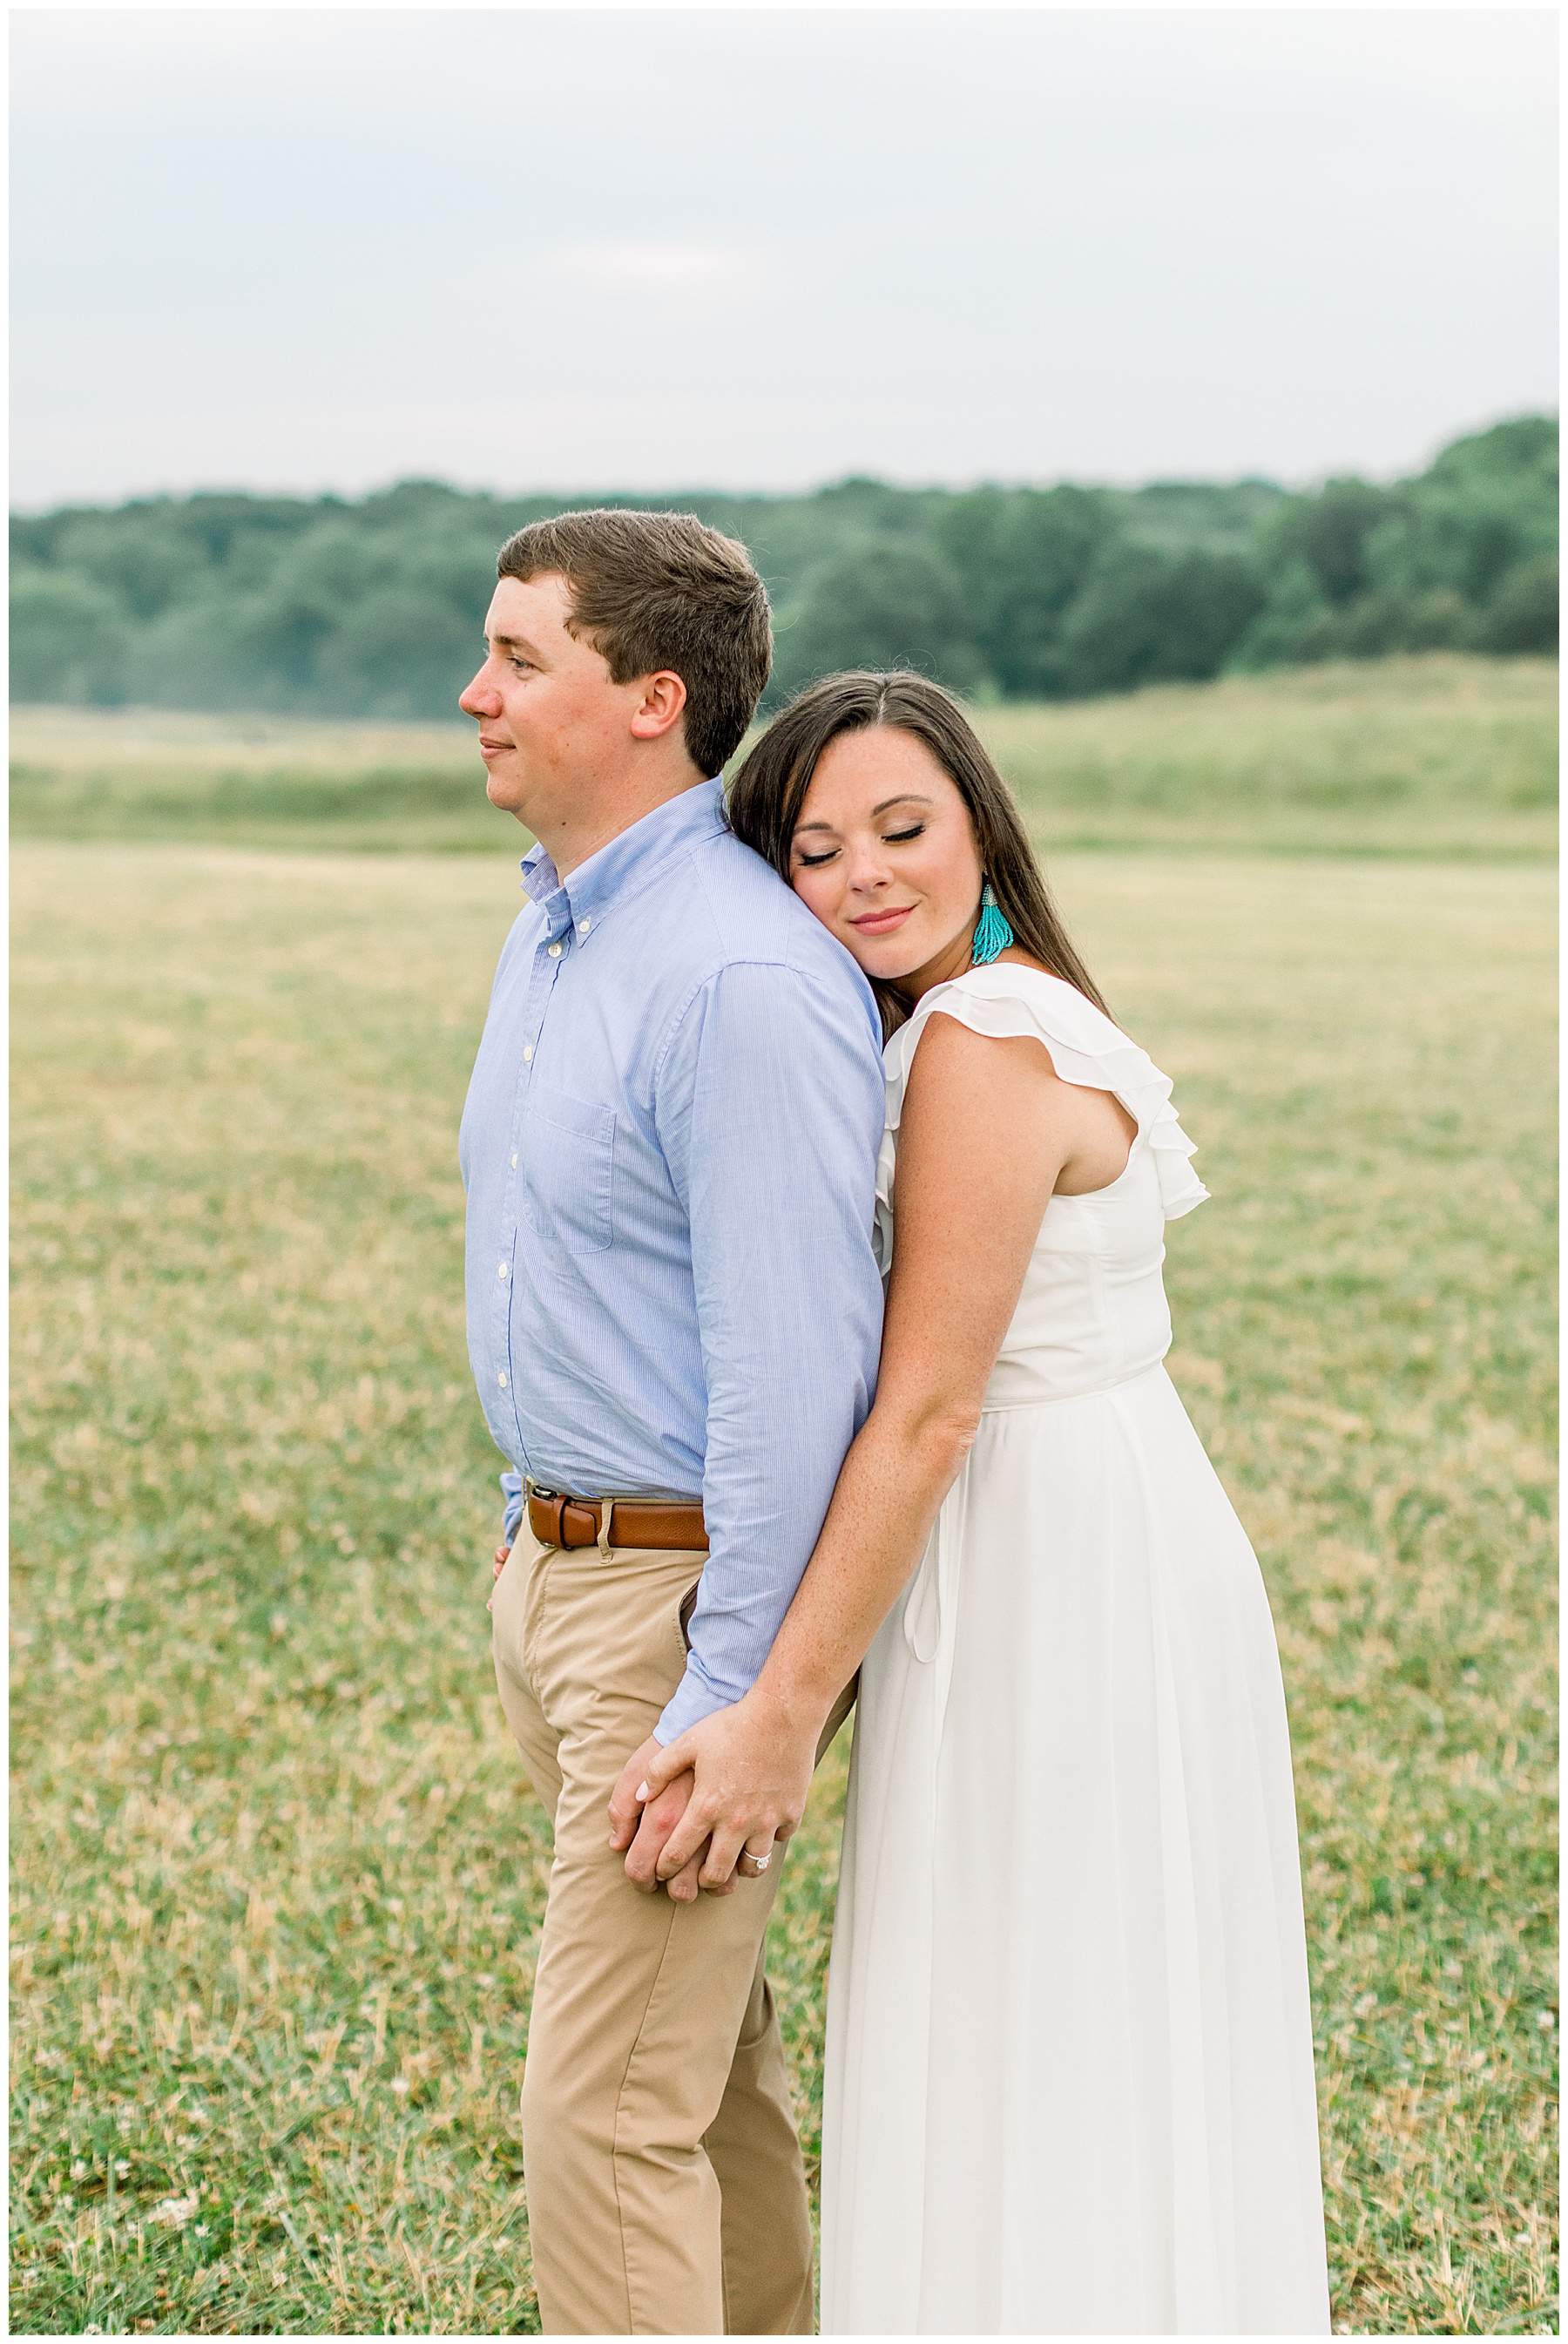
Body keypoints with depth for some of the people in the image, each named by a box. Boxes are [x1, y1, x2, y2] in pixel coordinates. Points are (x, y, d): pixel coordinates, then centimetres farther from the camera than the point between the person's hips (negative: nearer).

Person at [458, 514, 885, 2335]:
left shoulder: (746, 978, -22)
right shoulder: (548, 934, 10)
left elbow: (794, 1363, -24)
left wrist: (724, 1703, -22)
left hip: (691, 1590, -10)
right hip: (562, 1562, 10)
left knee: (608, 2113, -5)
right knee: (703, 2049, 19)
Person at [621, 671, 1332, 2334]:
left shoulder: (980, 1040, -18)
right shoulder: (1025, 1015, 12)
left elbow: (925, 1415, -21)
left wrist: (782, 1714, -19)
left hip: (1060, 1585, -10)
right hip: (1089, 1561, 10)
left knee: (1041, 2069, 0)